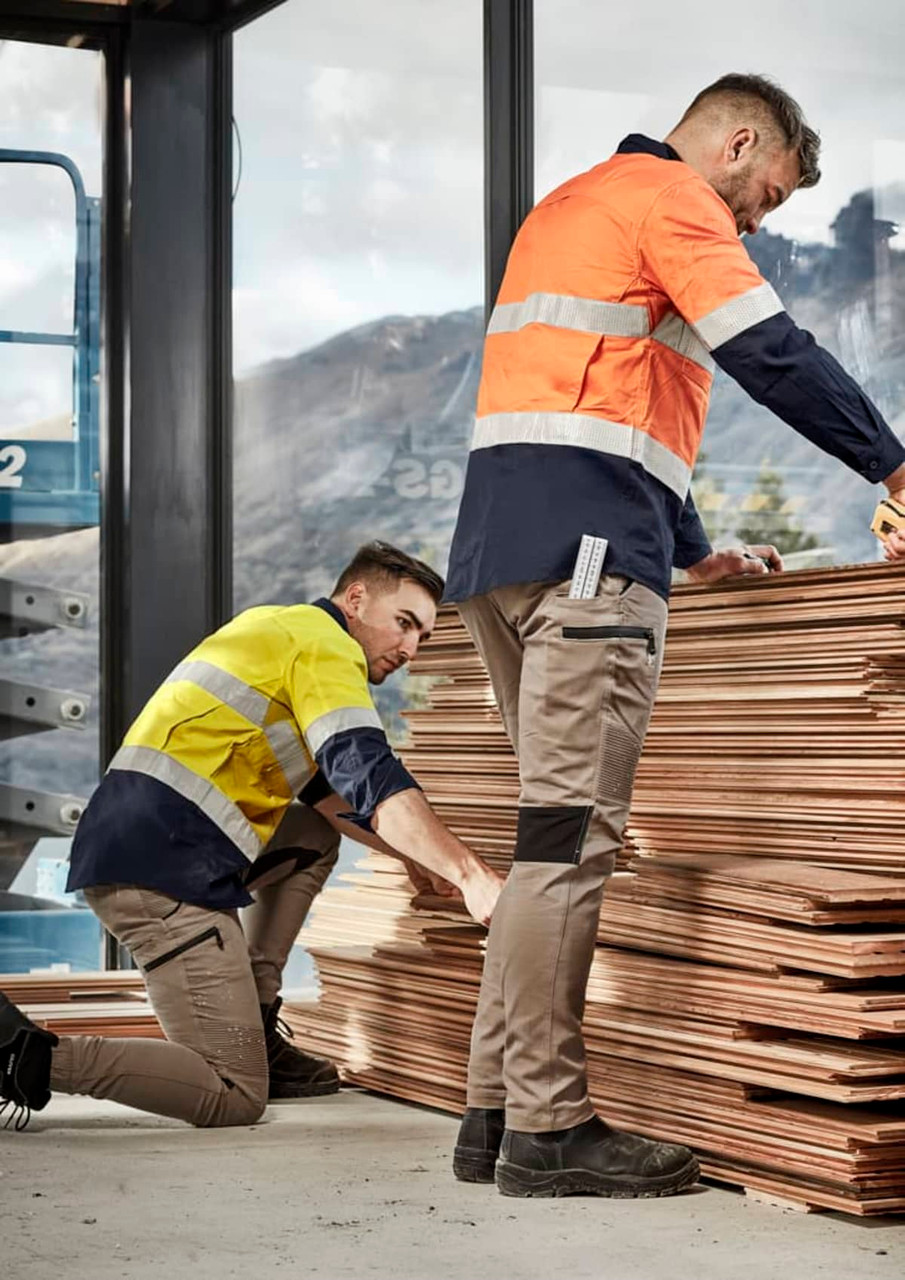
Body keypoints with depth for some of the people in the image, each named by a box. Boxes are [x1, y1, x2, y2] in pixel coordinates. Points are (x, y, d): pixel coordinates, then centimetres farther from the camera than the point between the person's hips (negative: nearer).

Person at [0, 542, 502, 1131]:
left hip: (125, 846, 10)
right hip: (163, 868, -10)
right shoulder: (325, 646, -3)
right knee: (236, 1097, -9)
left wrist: (420, 857, 26)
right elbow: (372, 779, -18)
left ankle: (253, 1031, 19)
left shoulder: (280, 629, 26)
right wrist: (470, 874, -22)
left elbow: (327, 787, 31)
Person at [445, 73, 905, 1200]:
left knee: (555, 829, 11)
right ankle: (546, 1127, -11)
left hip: (496, 549, 10)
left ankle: (497, 1107, 10)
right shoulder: (672, 197, 1)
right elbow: (772, 354, -10)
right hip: (587, 549, -10)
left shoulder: (565, 207, 31)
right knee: (570, 834, -11)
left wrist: (693, 556, 30)